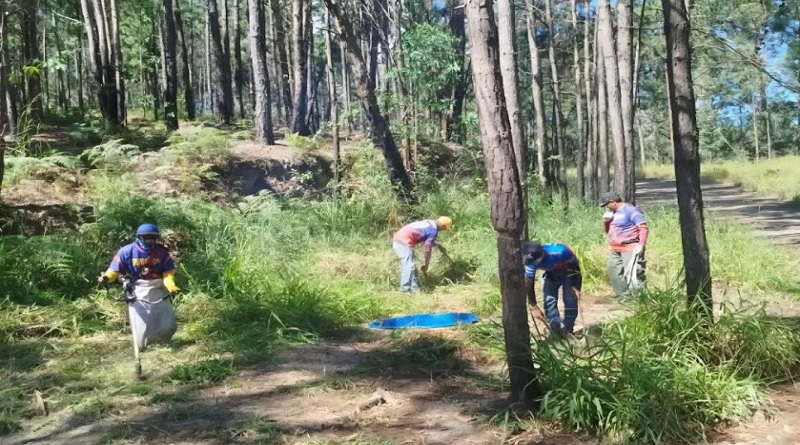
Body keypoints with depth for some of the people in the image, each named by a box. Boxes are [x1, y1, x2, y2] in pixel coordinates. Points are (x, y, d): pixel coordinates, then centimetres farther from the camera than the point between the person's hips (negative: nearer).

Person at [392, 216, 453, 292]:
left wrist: (439, 246, 43)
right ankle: (405, 290, -13)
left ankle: (414, 288, 16)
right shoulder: (433, 230, -9)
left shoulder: (430, 223, 18)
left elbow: (429, 241, 37)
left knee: (408, 266, 13)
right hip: (404, 241, -10)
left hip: (398, 239, 10)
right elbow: (428, 248, -7)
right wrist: (426, 264, 2)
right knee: (409, 266, -12)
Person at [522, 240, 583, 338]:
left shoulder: (560, 252, -41)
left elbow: (576, 265, -23)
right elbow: (529, 284, -17)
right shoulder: (531, 261, -29)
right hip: (551, 274, 3)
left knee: (570, 299, -14)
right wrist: (534, 307, -15)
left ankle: (568, 330, -4)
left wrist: (576, 287, -22)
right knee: (549, 300, -10)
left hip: (568, 272, -3)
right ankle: (556, 331, -3)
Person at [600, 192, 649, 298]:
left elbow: (644, 228, -15)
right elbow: (607, 231, 24)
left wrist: (641, 245, -24)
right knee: (614, 272, 9)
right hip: (614, 250, 9)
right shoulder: (613, 213, 15)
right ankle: (624, 296, 17)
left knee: (632, 274, -14)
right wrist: (606, 221, 4)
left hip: (630, 249, -9)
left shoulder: (631, 210, -10)